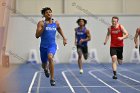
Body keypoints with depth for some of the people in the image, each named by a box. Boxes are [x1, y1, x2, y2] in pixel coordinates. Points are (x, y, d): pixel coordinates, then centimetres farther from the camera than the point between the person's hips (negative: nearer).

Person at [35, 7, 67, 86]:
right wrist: (43, 27, -23)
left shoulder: (56, 23, 3)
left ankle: (52, 79, -24)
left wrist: (64, 38, 19)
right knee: (44, 64, 15)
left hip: (52, 45, 0)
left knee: (50, 57, -32)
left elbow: (59, 29, 26)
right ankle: (46, 69, 56)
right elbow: (37, 36, -13)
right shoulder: (41, 23, -6)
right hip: (43, 46, 1)